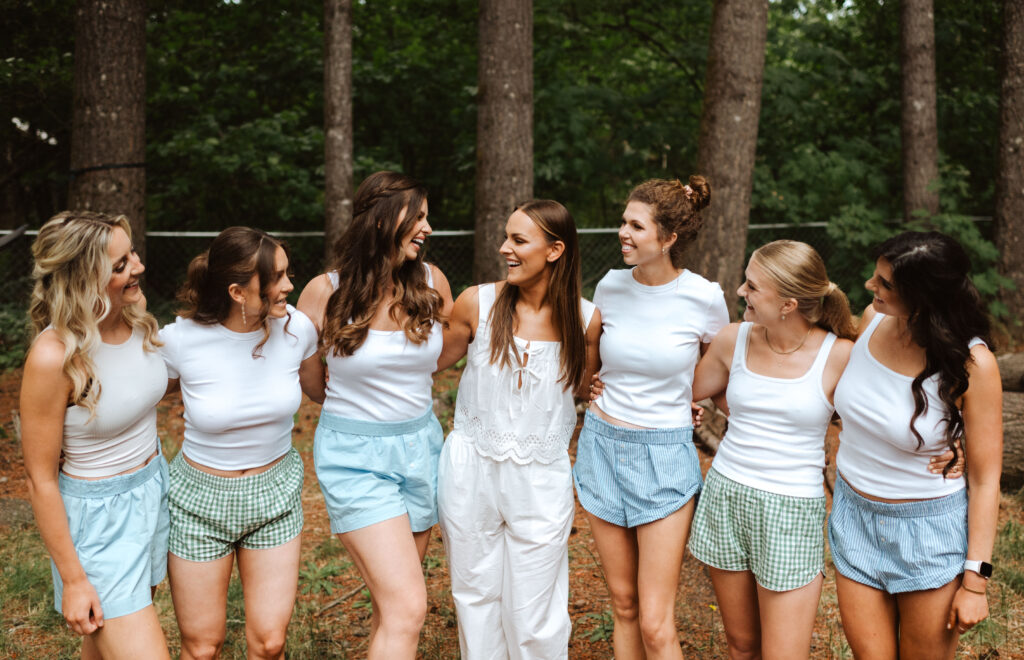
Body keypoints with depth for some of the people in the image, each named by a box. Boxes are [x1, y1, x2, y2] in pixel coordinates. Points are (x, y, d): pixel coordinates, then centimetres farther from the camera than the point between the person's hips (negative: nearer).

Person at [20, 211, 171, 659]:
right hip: (97, 516, -7)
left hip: (155, 487, 7)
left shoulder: (135, 311, -7)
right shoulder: (53, 357, -27)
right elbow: (41, 479, -18)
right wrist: (73, 580, -14)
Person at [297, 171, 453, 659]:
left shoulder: (431, 282, -2)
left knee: (392, 603, 15)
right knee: (407, 607, -13)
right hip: (355, 454, -4)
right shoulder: (327, 291, -11)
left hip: (420, 445, 5)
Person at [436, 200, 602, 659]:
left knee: (534, 615, 7)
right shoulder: (478, 303, -7)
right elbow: (434, 361, 8)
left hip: (541, 480, -1)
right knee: (475, 596, 16)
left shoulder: (585, 319, -6)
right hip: (470, 471, 1)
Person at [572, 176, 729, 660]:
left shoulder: (704, 297, -11)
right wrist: (597, 388, 8)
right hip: (603, 446, 4)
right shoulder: (610, 287, -1)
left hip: (664, 456, -3)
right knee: (623, 605, 13)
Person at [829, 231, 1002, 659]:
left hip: (928, 529, -4)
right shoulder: (872, 320, -7)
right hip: (854, 516, 4)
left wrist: (975, 580, -12)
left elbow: (985, 478, -14)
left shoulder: (972, 364, -20)